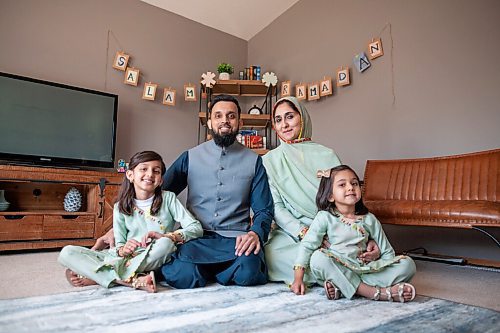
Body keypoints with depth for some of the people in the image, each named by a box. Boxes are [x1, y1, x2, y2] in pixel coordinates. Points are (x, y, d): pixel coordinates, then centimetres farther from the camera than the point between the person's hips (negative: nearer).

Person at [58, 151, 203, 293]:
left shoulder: (168, 198, -2)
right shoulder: (121, 206, 4)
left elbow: (197, 228, -9)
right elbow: (119, 246, 2)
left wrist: (166, 236, -23)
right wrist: (123, 250, -21)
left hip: (153, 261, -2)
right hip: (125, 259, 3)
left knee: (166, 244, -35)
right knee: (67, 253, -13)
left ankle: (97, 276, -20)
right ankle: (134, 280, -27)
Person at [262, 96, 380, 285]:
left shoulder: (327, 155, 10)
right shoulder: (269, 161, 8)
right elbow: (275, 208, -2)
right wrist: (305, 233, -19)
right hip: (291, 233, 1)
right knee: (270, 254, -35)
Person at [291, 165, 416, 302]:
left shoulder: (369, 219, 11)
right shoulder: (325, 217, 0)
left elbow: (387, 252, 14)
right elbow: (307, 245, -5)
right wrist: (298, 278, -13)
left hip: (363, 270, 4)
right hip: (336, 269, -4)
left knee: (407, 264, -14)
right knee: (318, 257, -33)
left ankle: (341, 288, -27)